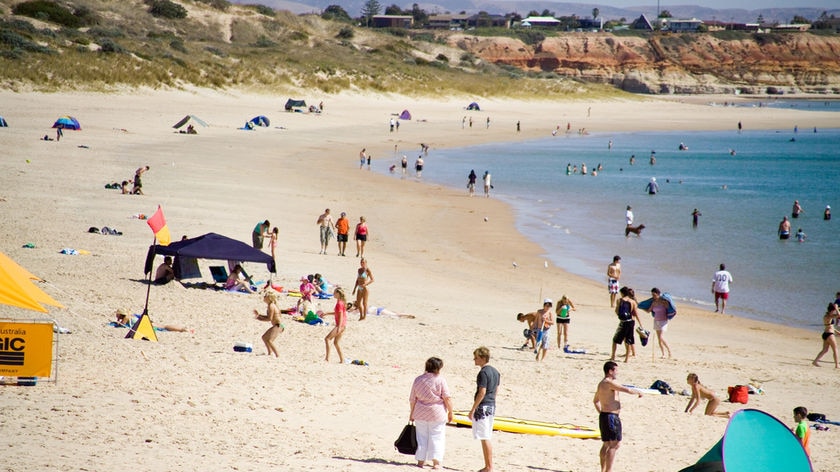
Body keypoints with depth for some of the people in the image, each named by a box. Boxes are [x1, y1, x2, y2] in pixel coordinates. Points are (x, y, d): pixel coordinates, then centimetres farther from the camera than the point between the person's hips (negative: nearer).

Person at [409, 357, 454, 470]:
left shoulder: (418, 380, 3)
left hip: (420, 414, 3)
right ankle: (436, 462, -2)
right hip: (437, 414, -3)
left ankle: (421, 460, 15)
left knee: (422, 436, 12)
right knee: (437, 437, 3)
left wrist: (412, 413, 19)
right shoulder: (440, 380, -9)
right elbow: (447, 398, -11)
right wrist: (450, 412, -1)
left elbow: (412, 399, 8)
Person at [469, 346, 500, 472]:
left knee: (485, 438, -5)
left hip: (483, 406, -9)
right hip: (492, 405, 9)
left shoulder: (483, 373, -16)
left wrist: (473, 409, -16)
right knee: (487, 438, 15)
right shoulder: (495, 371, 11)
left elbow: (482, 392, -20)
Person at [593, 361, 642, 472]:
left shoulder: (601, 384, 15)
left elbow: (595, 400, 29)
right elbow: (628, 390, -22)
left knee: (607, 444, 17)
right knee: (614, 444, -9)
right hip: (611, 417, -11)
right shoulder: (610, 383, -17)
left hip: (604, 416, 11)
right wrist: (638, 392, -4)